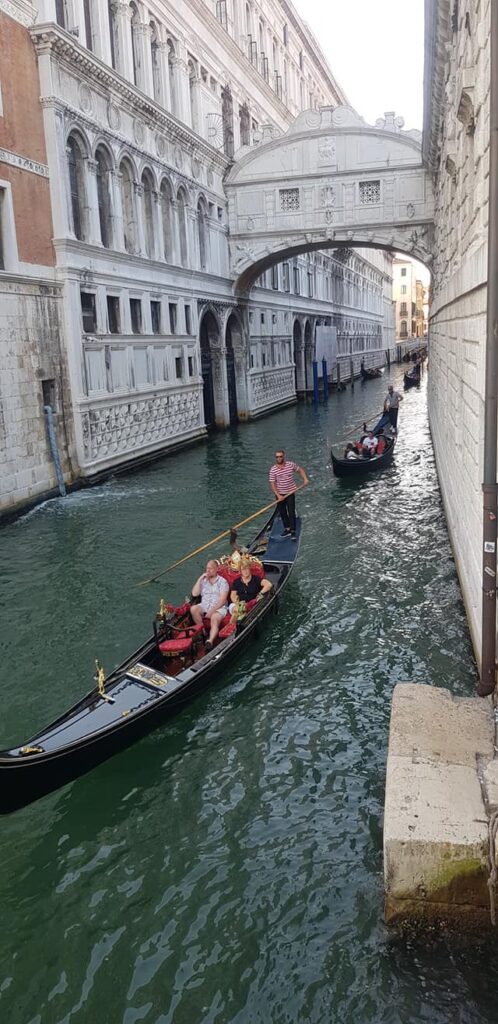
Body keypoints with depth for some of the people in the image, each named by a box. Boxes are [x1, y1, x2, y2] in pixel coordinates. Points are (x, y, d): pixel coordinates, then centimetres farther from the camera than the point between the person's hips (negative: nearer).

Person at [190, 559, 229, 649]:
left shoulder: (222, 581, 2)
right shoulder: (203, 581, 17)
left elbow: (222, 600, -7)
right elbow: (194, 594, 4)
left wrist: (212, 611, -17)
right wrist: (200, 579, -1)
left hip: (219, 608, -4)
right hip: (204, 606, 4)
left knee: (214, 618, -35)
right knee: (193, 608, -26)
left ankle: (210, 641, -54)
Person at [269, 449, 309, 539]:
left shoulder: (291, 465, -7)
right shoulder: (273, 470, -10)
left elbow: (300, 470, 11)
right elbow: (272, 484, -10)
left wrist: (305, 479, -4)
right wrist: (278, 495, -18)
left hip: (290, 493, -1)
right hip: (279, 494, 2)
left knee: (291, 512, -6)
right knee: (282, 512, 11)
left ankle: (293, 532, -3)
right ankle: (287, 529, 26)